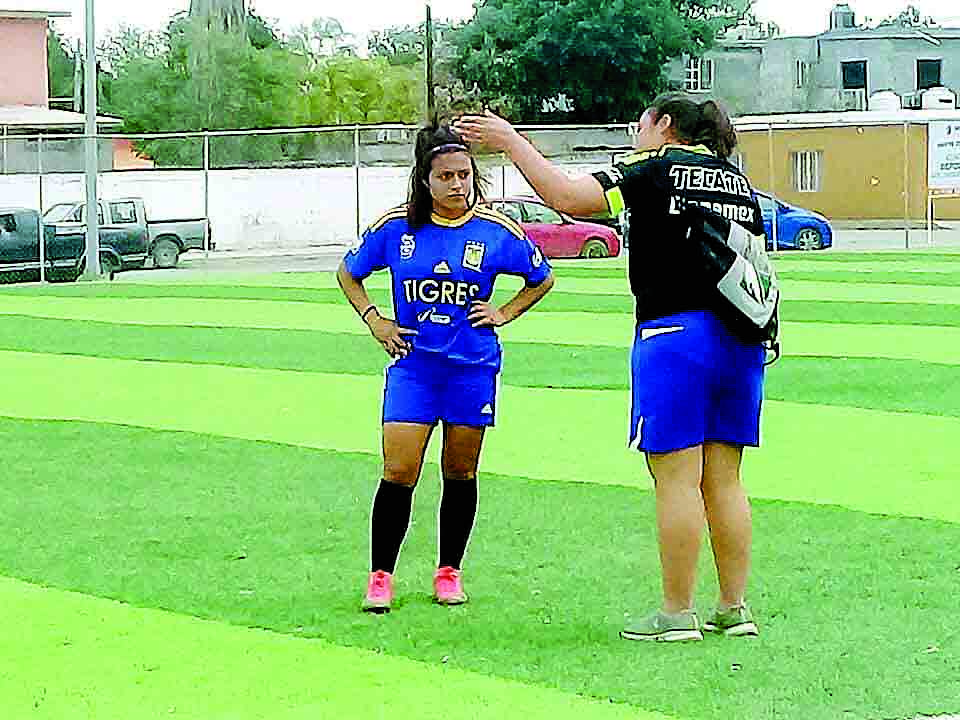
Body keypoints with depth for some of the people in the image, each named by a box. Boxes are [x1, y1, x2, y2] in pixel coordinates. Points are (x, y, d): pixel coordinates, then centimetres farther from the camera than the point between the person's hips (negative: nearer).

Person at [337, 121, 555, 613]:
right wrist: (373, 320, 3)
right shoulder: (397, 227, -3)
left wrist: (504, 314, 1)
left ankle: (449, 571, 22)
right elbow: (348, 273, 13)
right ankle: (380, 576, 2)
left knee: (461, 472, 8)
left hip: (473, 366, 1)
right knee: (398, 472, -8)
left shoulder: (496, 231, -4)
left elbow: (542, 279, 12)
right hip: (412, 363, 0)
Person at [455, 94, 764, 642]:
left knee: (677, 479, -2)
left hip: (675, 333, -6)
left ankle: (678, 613, 1)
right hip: (740, 338, 7)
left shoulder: (657, 169, -3)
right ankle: (735, 608, 14)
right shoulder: (738, 181, 16)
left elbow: (569, 197, -12)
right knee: (724, 480, 11)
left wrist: (512, 143, -4)